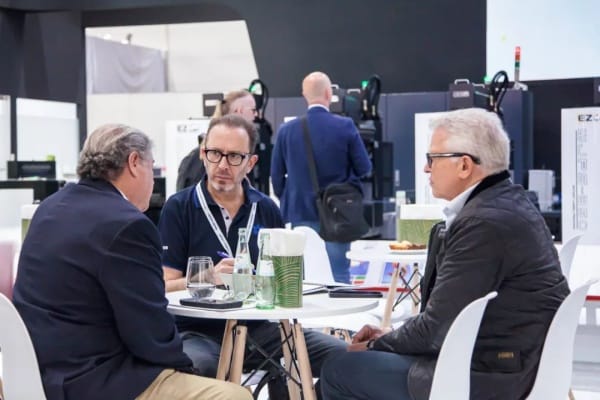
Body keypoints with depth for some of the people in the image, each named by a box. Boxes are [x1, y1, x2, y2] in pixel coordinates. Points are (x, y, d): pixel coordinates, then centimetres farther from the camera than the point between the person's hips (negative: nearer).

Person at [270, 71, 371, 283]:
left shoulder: (286, 130, -2)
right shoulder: (345, 126, -8)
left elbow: (277, 174, 4)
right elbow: (364, 168, -2)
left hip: (299, 214, 2)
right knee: (338, 275, 4)